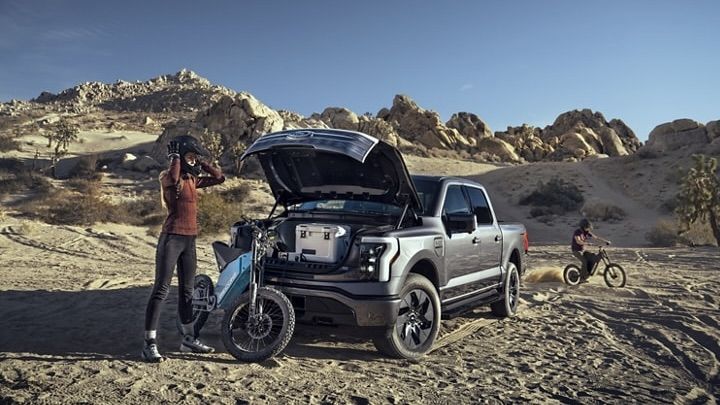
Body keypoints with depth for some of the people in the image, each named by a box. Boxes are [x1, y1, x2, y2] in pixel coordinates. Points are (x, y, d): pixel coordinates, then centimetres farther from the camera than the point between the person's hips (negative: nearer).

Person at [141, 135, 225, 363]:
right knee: (161, 290, -5)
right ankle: (150, 344, 1)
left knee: (187, 291, 14)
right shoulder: (168, 178, -6)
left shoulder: (193, 180, 13)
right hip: (172, 238, -7)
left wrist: (200, 164, 9)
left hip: (190, 240, 7)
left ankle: (189, 339, 25)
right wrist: (176, 157, -15)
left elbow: (219, 178, 13)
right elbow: (173, 177, -31)